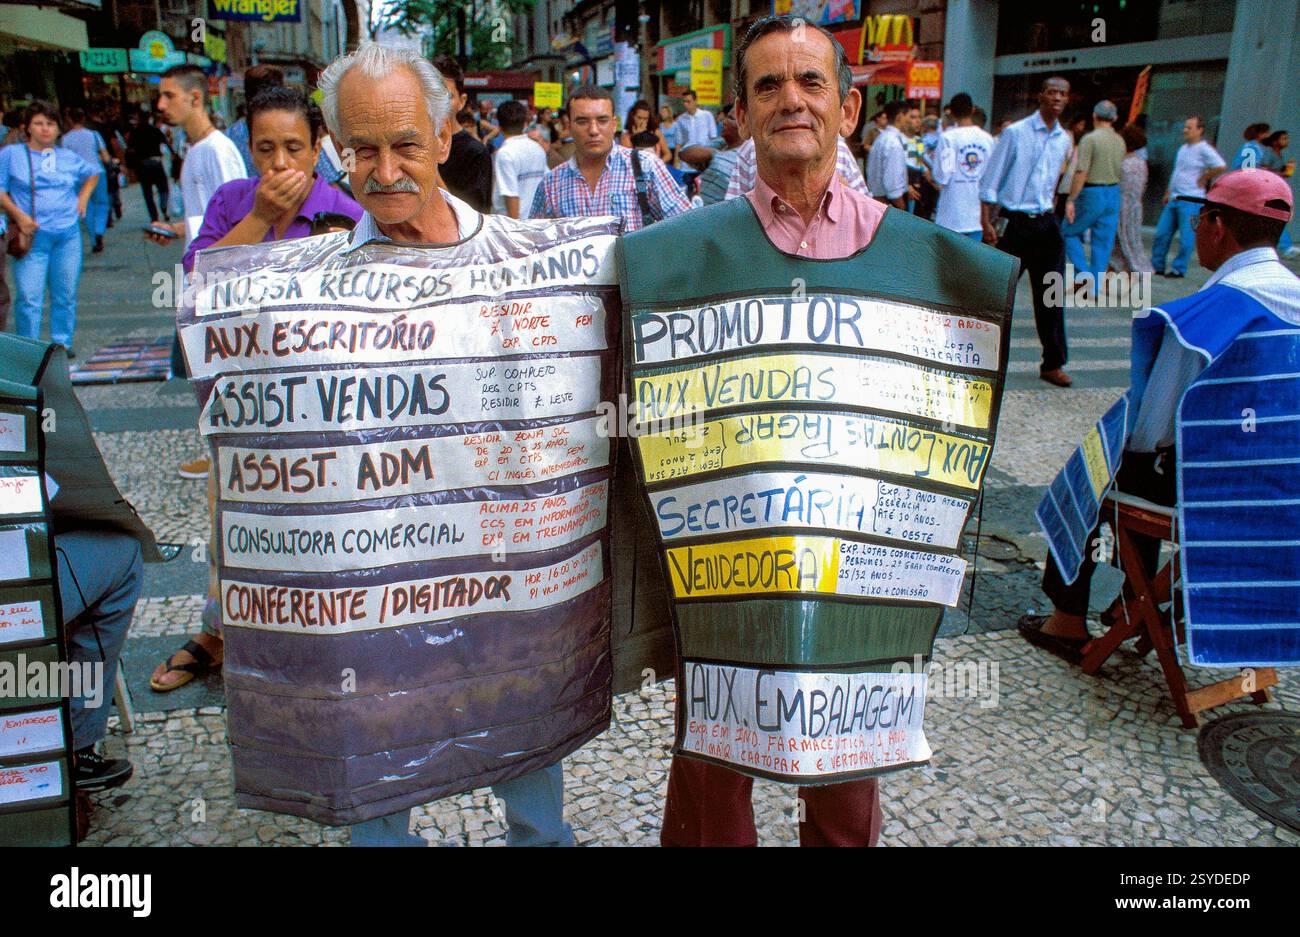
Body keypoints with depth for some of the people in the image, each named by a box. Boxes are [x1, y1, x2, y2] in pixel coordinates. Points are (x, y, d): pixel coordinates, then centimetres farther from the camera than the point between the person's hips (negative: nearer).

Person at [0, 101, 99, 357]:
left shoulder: (68, 157, 12)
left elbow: (94, 173, 31)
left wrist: (83, 197, 17)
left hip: (68, 235, 3)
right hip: (31, 237, -3)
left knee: (65, 294, 7)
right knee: (29, 297, -8)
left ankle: (62, 343, 20)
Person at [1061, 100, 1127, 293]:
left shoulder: (1090, 138, -13)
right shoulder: (1120, 141, 8)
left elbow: (1081, 172, -18)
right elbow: (1120, 172, 13)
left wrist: (1071, 200, -16)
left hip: (1092, 193, -6)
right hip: (1114, 192, 6)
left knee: (1070, 232, 9)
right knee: (1104, 242, 8)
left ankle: (1084, 274, -4)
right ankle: (1095, 288, 12)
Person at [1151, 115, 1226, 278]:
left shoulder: (1204, 149, -10)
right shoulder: (1183, 148, 16)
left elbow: (1221, 166, -22)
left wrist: (1203, 178, -12)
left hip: (1190, 201, -8)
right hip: (1174, 199, 8)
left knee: (1186, 237, -2)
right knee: (1161, 233, 7)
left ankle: (1179, 269, 5)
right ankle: (1157, 266, 16)